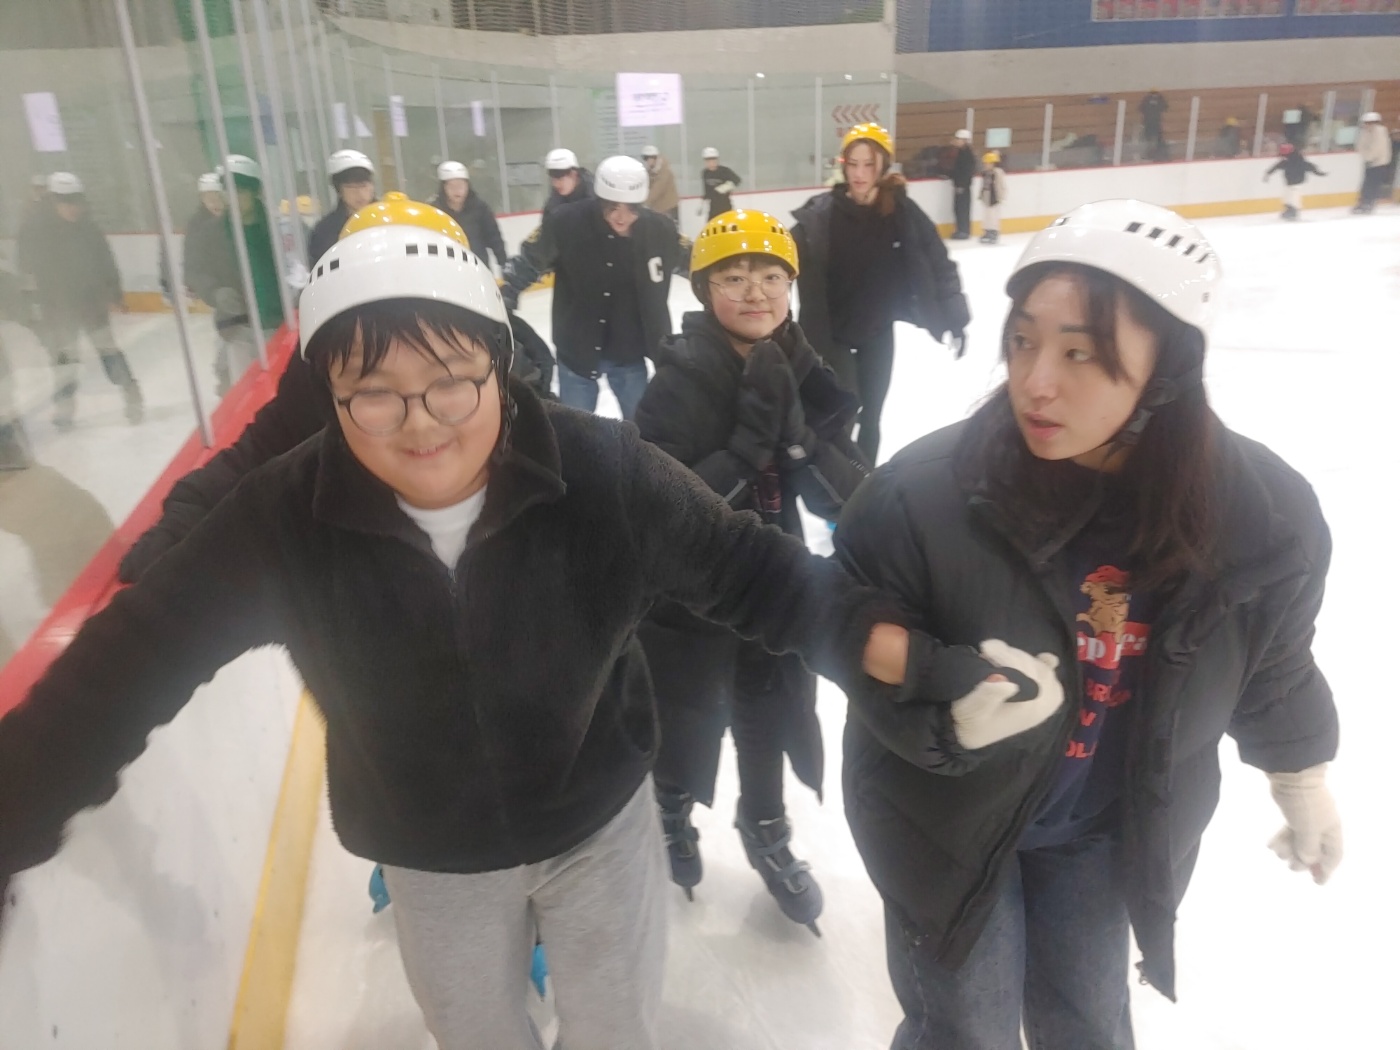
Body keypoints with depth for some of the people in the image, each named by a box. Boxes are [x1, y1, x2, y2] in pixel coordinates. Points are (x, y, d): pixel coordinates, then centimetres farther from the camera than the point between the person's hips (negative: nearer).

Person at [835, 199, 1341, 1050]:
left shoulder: (1263, 510, -20)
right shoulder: (923, 493, -30)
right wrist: (948, 718, -36)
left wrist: (1304, 781, 14)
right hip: (947, 818, -2)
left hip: (1116, 826, 3)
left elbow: (1272, 660, 0)